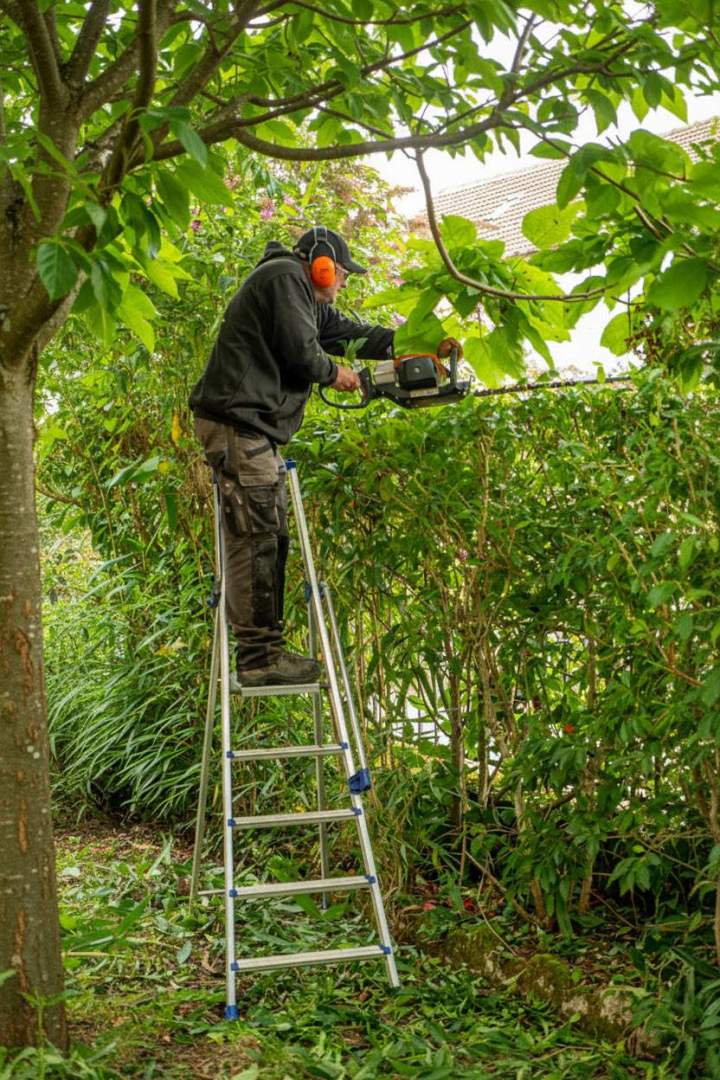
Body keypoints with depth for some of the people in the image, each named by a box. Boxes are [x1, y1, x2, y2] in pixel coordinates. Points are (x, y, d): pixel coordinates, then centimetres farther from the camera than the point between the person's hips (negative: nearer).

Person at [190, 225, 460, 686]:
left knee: (271, 540, 9)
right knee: (256, 538, -14)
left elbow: (348, 332, 27)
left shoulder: (309, 301, 27)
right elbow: (300, 349, -13)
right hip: (238, 422, -11)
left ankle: (265, 649, 11)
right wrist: (334, 374, 6)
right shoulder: (285, 276, -4)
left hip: (257, 428, 11)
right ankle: (258, 656, -14)